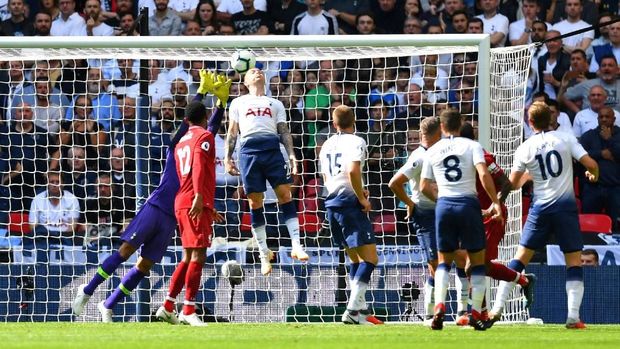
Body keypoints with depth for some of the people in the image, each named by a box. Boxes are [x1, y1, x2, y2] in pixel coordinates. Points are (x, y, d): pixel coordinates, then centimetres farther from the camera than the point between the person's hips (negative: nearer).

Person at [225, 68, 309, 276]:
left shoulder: (275, 104, 25)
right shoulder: (239, 103, 22)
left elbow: (284, 132, 16)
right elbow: (232, 132, 17)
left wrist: (291, 155, 2)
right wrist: (227, 158, 5)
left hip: (272, 149, 1)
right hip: (249, 149, -1)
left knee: (285, 194, -12)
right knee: (255, 203, -3)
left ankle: (296, 245, -16)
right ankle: (264, 253, 2)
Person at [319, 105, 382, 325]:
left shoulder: (327, 146, 17)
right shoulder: (356, 142, -6)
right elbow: (353, 171, -22)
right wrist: (362, 198, -12)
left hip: (331, 202, 8)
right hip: (349, 202, -8)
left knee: (356, 259, 17)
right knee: (370, 258, -10)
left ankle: (360, 310, 12)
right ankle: (353, 309, -22)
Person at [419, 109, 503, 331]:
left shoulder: (432, 151, 10)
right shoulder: (472, 146, 2)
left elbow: (424, 187, 12)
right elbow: (483, 175, -12)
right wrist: (495, 202, -8)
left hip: (444, 205, 2)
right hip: (468, 203, -2)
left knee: (444, 260, 14)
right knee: (478, 260, 9)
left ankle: (439, 306, -6)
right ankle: (476, 313, 4)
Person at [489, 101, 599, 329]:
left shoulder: (524, 149, 1)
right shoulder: (566, 139, -2)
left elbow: (513, 184, 5)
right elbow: (590, 164, -6)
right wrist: (594, 175, 17)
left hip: (540, 208, 1)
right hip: (566, 205, -1)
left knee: (521, 257, 9)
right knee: (574, 260, 6)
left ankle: (497, 308, 4)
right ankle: (573, 316, -4)